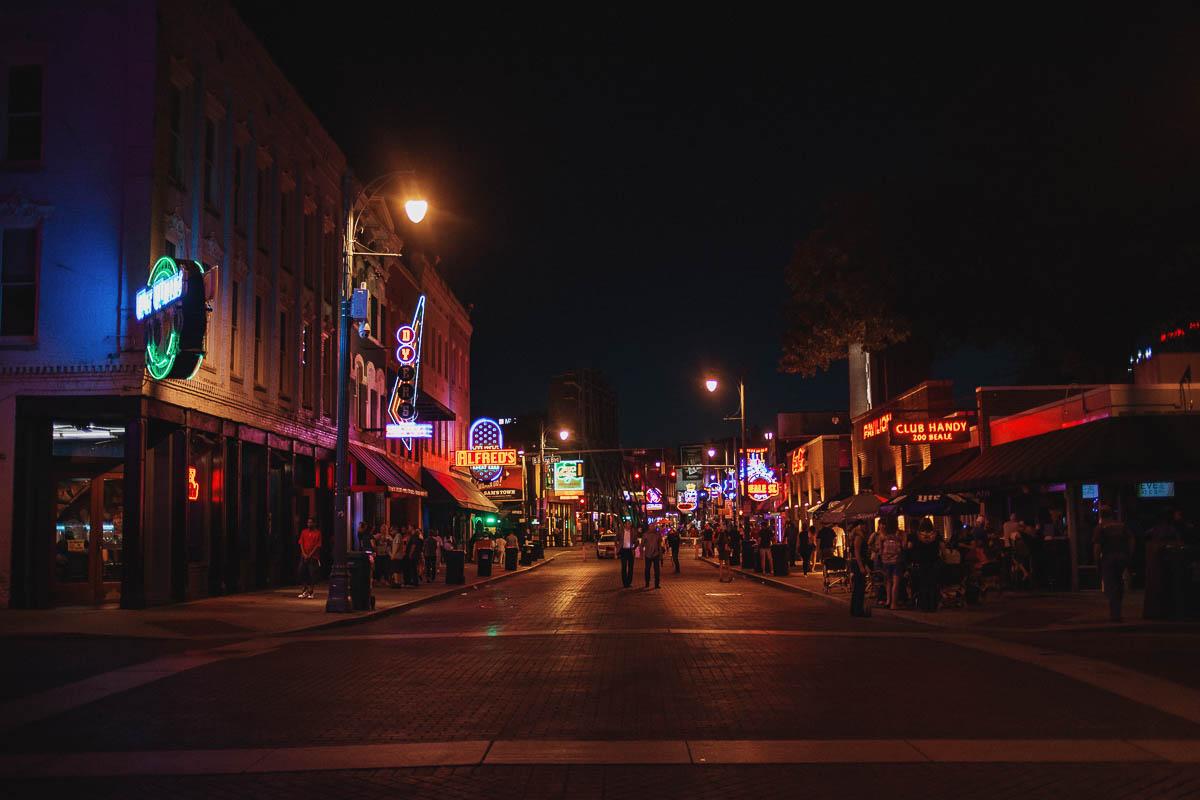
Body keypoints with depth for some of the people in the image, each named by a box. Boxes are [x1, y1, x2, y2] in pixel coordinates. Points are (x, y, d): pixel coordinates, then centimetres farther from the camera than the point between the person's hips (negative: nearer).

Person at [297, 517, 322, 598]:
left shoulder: (318, 533, -1)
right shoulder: (304, 532, 10)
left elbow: (317, 545, -6)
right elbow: (301, 543, 6)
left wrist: (310, 555, -12)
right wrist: (304, 554, -7)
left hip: (313, 557, -3)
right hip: (304, 556, 3)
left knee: (312, 573, -4)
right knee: (302, 572, -3)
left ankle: (310, 591, 6)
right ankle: (304, 590, 9)